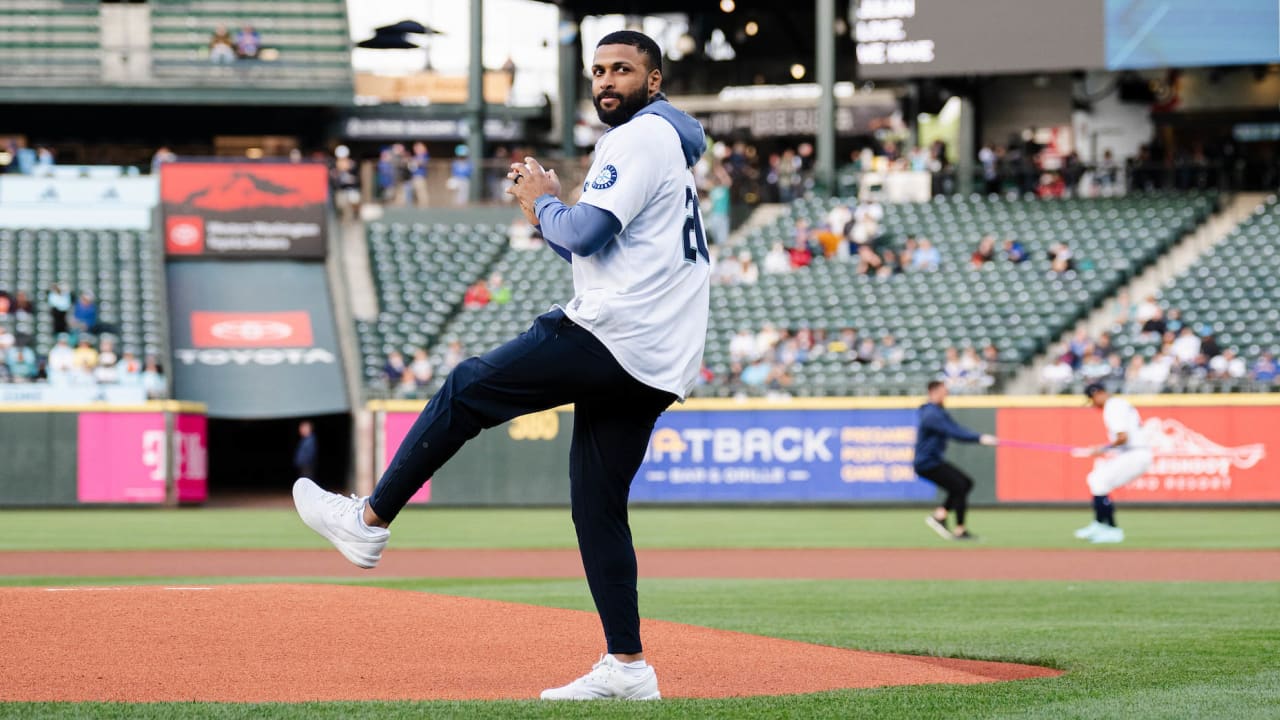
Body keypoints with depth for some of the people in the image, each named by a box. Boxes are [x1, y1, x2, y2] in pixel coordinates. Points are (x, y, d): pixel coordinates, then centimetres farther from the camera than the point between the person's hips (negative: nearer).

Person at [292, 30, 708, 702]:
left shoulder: (642, 137, -6)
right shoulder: (666, 145, 27)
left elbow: (587, 235, -18)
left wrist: (545, 202, 2)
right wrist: (547, 211, 18)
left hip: (612, 334, -10)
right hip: (650, 367, 10)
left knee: (468, 388, 0)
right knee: (596, 502, 9)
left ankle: (370, 520, 6)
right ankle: (626, 666, 6)